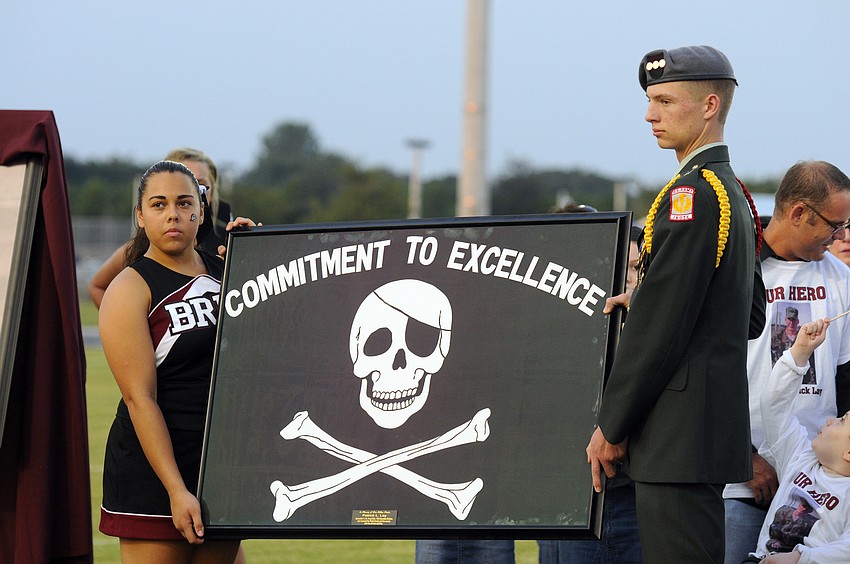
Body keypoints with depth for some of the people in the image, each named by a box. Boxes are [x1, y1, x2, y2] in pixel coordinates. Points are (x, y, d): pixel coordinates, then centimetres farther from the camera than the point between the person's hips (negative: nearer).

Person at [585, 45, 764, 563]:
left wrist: (610, 427, -10)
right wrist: (645, 302, 14)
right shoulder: (734, 194, 17)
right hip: (715, 430, 11)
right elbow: (751, 316, 24)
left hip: (680, 438, -11)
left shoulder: (691, 195, -15)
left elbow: (660, 327, -18)